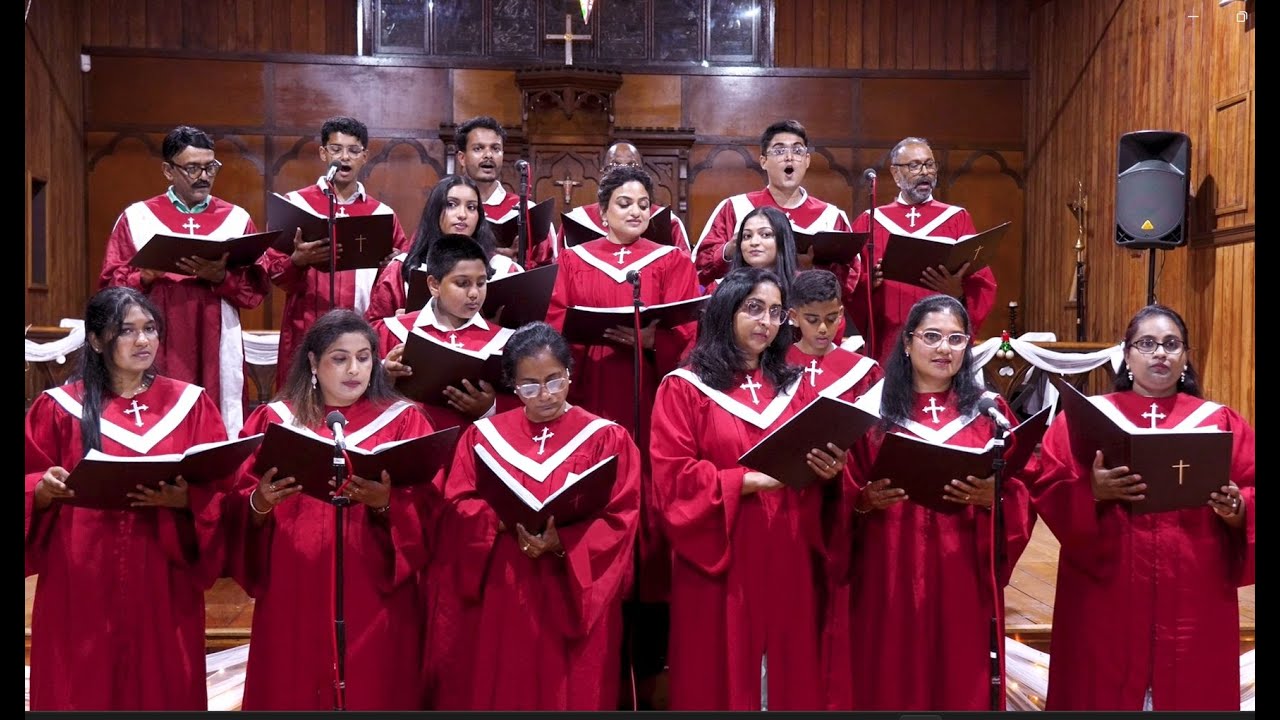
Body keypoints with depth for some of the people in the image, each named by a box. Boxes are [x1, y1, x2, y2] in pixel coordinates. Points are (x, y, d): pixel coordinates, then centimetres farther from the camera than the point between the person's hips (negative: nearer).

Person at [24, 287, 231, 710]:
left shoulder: (191, 404, 5)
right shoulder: (59, 407, 3)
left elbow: (221, 492, 1)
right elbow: (30, 490, 3)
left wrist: (184, 499, -18)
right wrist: (45, 489, -17)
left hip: (164, 584, 1)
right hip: (81, 584, 0)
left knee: (164, 689, 5)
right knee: (83, 689, 5)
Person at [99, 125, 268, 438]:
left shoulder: (237, 218, 9)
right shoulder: (136, 217, 8)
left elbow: (257, 289, 2)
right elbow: (110, 284, 4)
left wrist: (221, 277, -15)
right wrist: (146, 276, -14)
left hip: (217, 347, 1)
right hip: (157, 347, 0)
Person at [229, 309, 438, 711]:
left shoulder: (403, 421, 3)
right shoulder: (274, 419, 7)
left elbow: (428, 512, -6)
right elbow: (239, 508, 3)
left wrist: (385, 503, -23)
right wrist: (260, 502, -17)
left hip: (375, 599, -1)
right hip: (292, 596, 1)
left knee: (372, 693, 4)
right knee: (292, 693, 8)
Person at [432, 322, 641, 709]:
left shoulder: (606, 438, -1)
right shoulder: (484, 435, 7)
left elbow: (620, 520, -7)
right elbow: (460, 506, 3)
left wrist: (561, 542, -21)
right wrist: (502, 519, -16)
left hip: (577, 599, -2)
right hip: (504, 598, 2)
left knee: (572, 695, 6)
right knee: (506, 693, 9)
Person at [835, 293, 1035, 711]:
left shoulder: (990, 410, 8)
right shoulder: (873, 409, 4)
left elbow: (1024, 491, 4)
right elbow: (844, 495, 4)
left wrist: (993, 498, -15)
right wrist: (865, 500, -16)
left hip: (963, 576, 1)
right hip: (889, 574, 0)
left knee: (960, 684, 6)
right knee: (889, 684, 5)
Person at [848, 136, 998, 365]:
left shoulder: (957, 219, 7)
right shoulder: (869, 222, 9)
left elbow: (982, 285, 1)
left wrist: (958, 293, -19)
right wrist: (867, 282, -14)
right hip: (888, 346, 1)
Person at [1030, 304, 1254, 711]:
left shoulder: (1221, 422, 11)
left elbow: (1249, 492, 6)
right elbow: (1047, 492, -1)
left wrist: (1238, 510, -15)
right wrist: (1092, 492, -20)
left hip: (1194, 596, 1)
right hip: (1106, 594, -1)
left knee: (1192, 690, 5)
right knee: (1105, 690, 2)